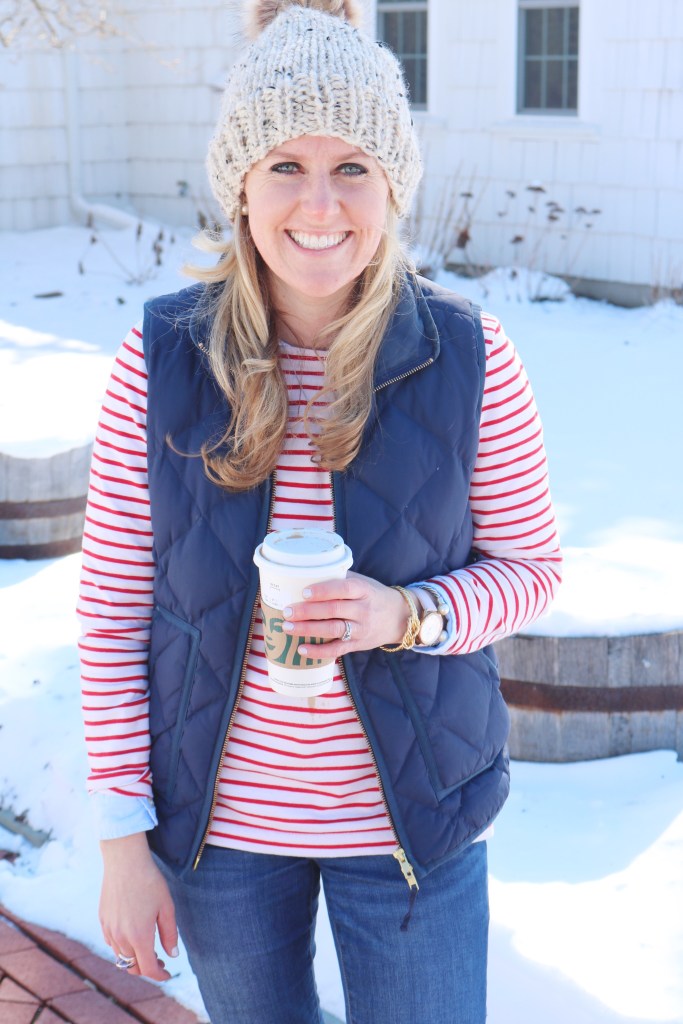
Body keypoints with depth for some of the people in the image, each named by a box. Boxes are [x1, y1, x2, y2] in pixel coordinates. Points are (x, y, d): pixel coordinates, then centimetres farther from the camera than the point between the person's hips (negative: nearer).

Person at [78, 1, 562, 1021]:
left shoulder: (469, 360, -12)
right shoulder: (160, 360, -11)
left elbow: (530, 566, -1)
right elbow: (113, 609, -6)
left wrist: (409, 615, -22)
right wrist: (124, 836, -5)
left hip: (412, 815, -1)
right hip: (217, 821, 1)